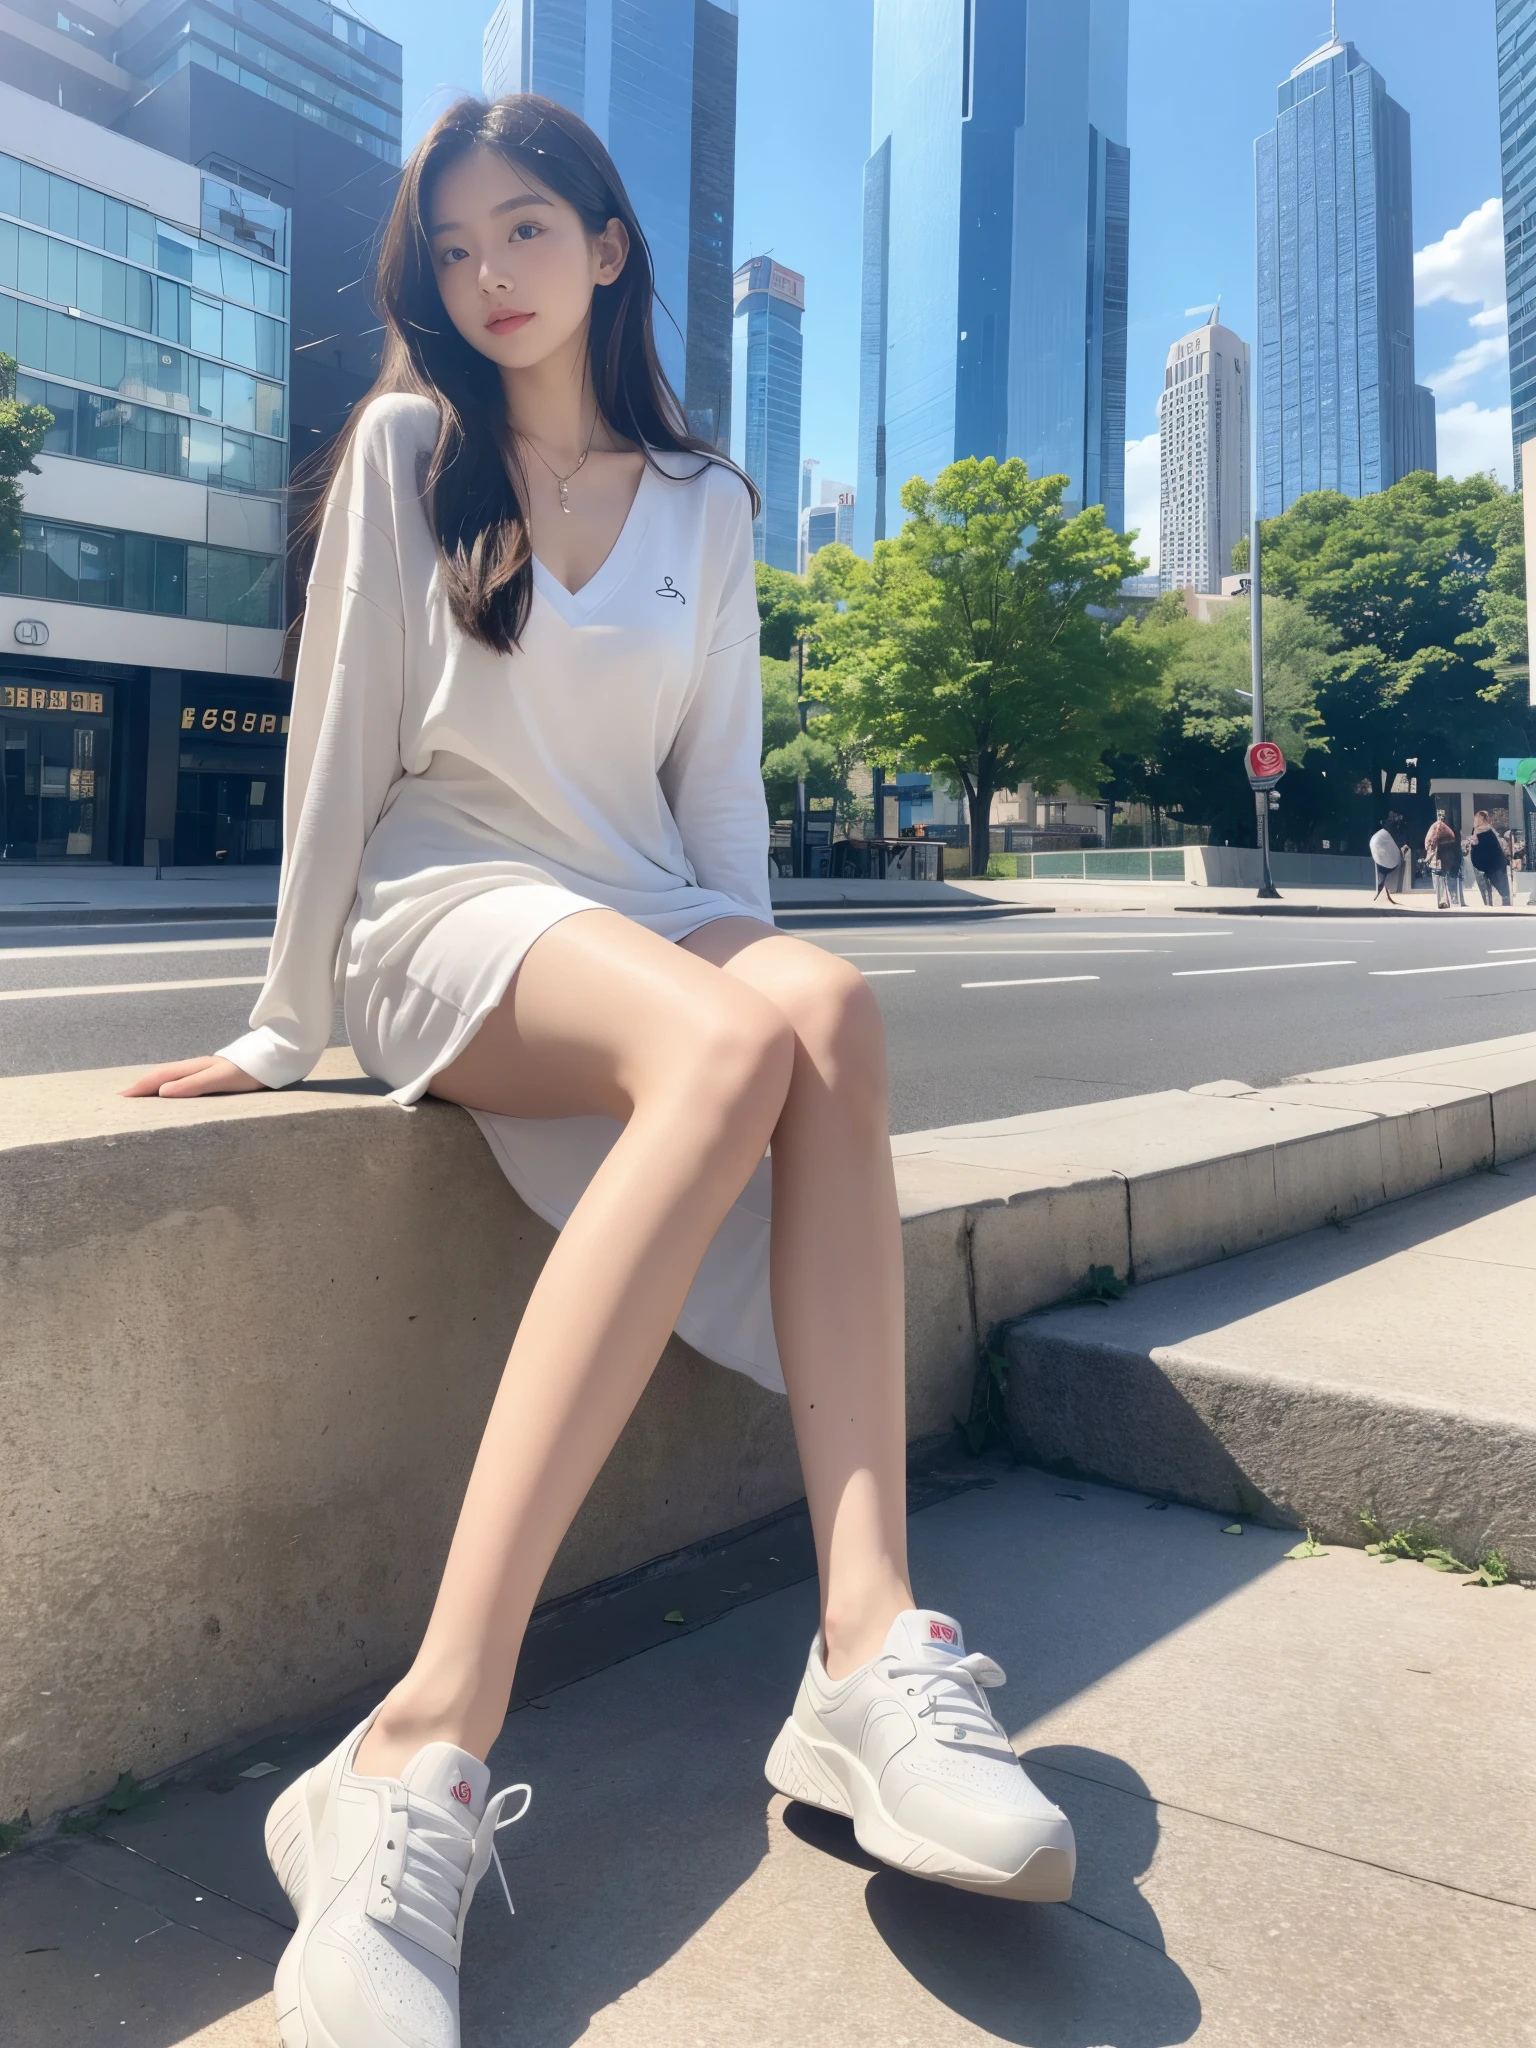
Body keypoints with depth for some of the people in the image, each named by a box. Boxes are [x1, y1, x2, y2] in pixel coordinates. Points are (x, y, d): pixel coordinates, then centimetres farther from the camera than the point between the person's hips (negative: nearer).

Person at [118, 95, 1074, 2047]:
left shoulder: (705, 503, 15)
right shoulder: (406, 445, 5)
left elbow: (716, 777, 13)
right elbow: (340, 736, 0)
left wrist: (748, 966, -2)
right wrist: (288, 1025, -2)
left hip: (650, 916, 4)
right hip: (450, 904, -4)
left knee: (827, 1007, -32)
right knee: (727, 1048, -37)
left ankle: (874, 1654, -40)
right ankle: (427, 1752, -44)